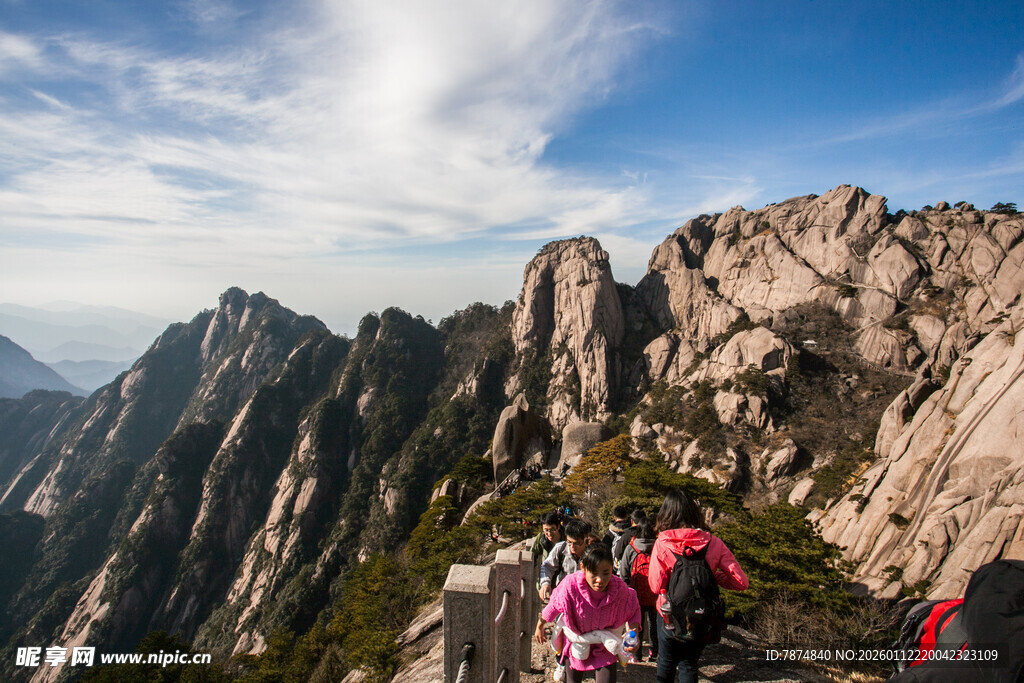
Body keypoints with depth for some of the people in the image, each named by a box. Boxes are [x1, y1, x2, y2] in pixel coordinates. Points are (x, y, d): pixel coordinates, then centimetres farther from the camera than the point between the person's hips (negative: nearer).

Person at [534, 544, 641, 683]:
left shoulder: (620, 589, -29)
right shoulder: (570, 586, -34)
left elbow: (633, 610, -6)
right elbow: (553, 606, -13)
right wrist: (539, 627, 2)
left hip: (605, 645, 0)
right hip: (576, 644, 0)